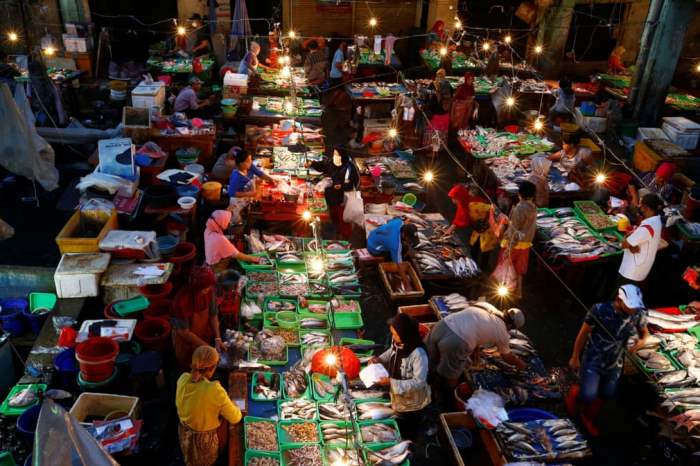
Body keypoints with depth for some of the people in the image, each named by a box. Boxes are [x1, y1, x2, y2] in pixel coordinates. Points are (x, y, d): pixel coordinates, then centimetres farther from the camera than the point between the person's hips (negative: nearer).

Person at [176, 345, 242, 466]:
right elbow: (235, 418, -22)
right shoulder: (215, 390, -36)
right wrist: (230, 404, -4)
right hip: (204, 438, -4)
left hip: (185, 433, 4)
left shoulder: (183, 379, -20)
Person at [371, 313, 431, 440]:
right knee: (398, 432, 31)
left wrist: (391, 382, -36)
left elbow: (419, 382, -34)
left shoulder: (418, 354, -36)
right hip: (398, 399, 7)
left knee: (407, 436, 20)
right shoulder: (397, 343, -14)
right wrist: (380, 359, -10)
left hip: (412, 405, -6)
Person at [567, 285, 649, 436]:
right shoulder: (600, 310, -26)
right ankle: (574, 393, 28)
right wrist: (575, 357, -5)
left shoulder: (639, 314, -16)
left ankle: (587, 418, 45)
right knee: (589, 396, -10)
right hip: (592, 360, -4)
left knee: (606, 394, 17)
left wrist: (641, 341, -19)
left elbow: (644, 332, 7)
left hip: (614, 363, 4)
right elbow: (583, 333, -13)